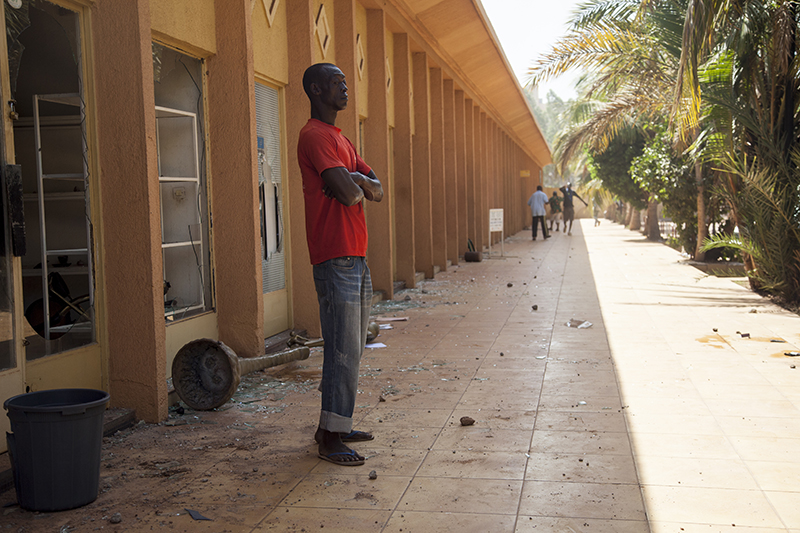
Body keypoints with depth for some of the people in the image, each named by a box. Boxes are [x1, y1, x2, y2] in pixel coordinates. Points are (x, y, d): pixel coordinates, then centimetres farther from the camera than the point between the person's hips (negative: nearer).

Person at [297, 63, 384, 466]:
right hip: (336, 259, -10)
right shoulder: (315, 136, -10)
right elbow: (348, 195, -21)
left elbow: (376, 190, 14)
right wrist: (357, 185, 2)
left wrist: (357, 180, -6)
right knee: (343, 350, -9)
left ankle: (336, 424, 22)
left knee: (351, 348, 13)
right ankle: (329, 437, -1)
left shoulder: (340, 140, 21)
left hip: (356, 257, 10)